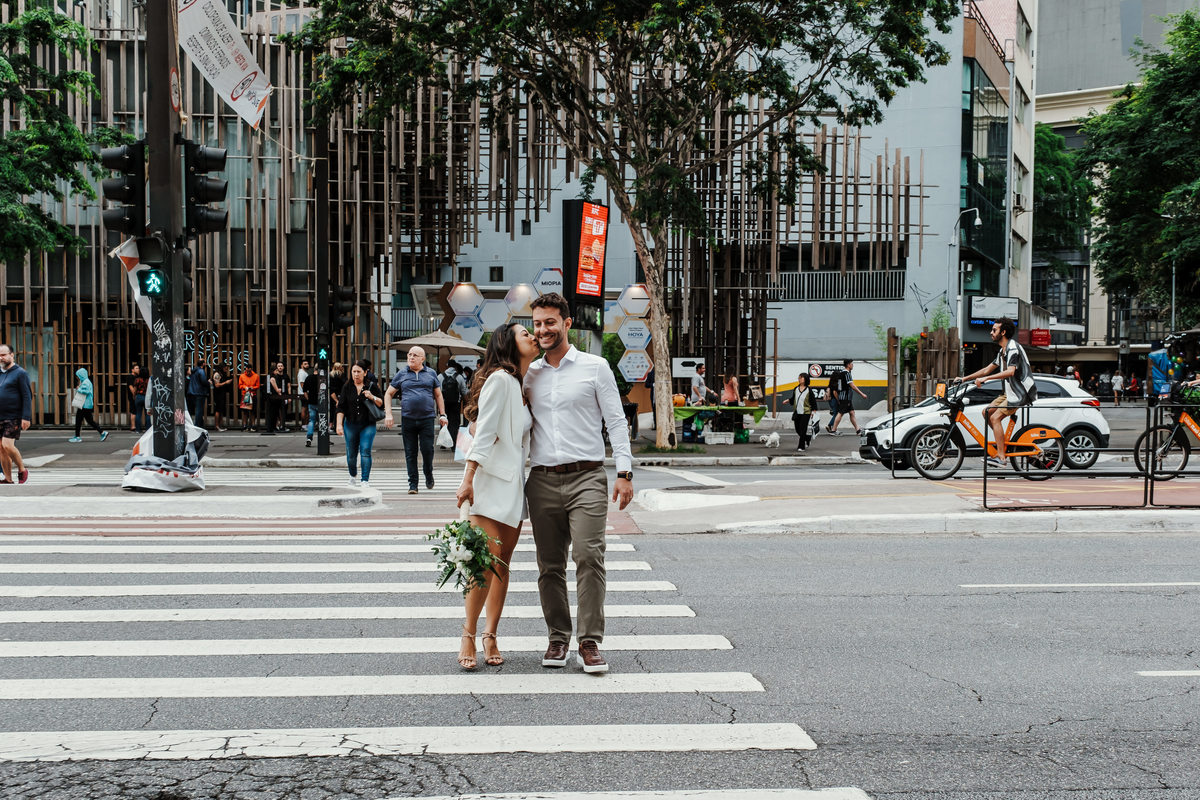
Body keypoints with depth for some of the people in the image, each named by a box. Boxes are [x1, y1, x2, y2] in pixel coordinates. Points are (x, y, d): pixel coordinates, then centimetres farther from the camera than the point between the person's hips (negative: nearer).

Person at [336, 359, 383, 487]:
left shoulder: (372, 386, 1)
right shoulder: (347, 387, 5)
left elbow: (382, 403, 3)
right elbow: (341, 407, 4)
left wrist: (372, 397, -16)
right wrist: (339, 424, -4)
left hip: (368, 425, -2)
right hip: (350, 425, 2)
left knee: (365, 451, -13)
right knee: (351, 454, 9)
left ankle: (365, 480, -12)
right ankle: (353, 476, 34)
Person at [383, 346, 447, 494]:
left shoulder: (431, 373, 10)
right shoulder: (401, 374, 8)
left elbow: (438, 395, 16)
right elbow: (388, 394, 12)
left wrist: (442, 414, 9)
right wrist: (388, 414, 1)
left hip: (427, 419, 0)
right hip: (408, 419, 1)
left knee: (427, 449, -6)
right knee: (410, 453, 2)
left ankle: (429, 476, 20)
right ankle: (412, 484, 9)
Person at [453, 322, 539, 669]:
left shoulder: (522, 384, 18)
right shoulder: (500, 379, -8)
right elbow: (484, 432, -15)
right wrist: (468, 479, -19)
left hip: (514, 484, 8)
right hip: (491, 482, -8)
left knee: (503, 564, 6)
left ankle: (490, 637, 10)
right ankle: (468, 637, -3)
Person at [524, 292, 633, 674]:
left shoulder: (595, 367, 5)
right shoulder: (529, 375, 14)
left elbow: (616, 421, 3)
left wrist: (624, 472, -5)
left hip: (586, 476, -3)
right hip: (542, 481, 4)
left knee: (588, 556, -14)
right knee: (549, 565, 5)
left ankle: (590, 640, -10)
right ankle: (558, 638, 15)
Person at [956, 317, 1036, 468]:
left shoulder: (1013, 348, -17)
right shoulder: (1003, 351, 16)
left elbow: (1010, 371, -32)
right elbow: (988, 369, 21)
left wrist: (985, 378, -35)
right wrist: (964, 378, 17)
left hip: (1019, 393, -10)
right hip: (1009, 392, 10)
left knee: (995, 417, -17)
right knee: (986, 412, 6)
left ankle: (1001, 457, -17)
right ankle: (1004, 441, 15)